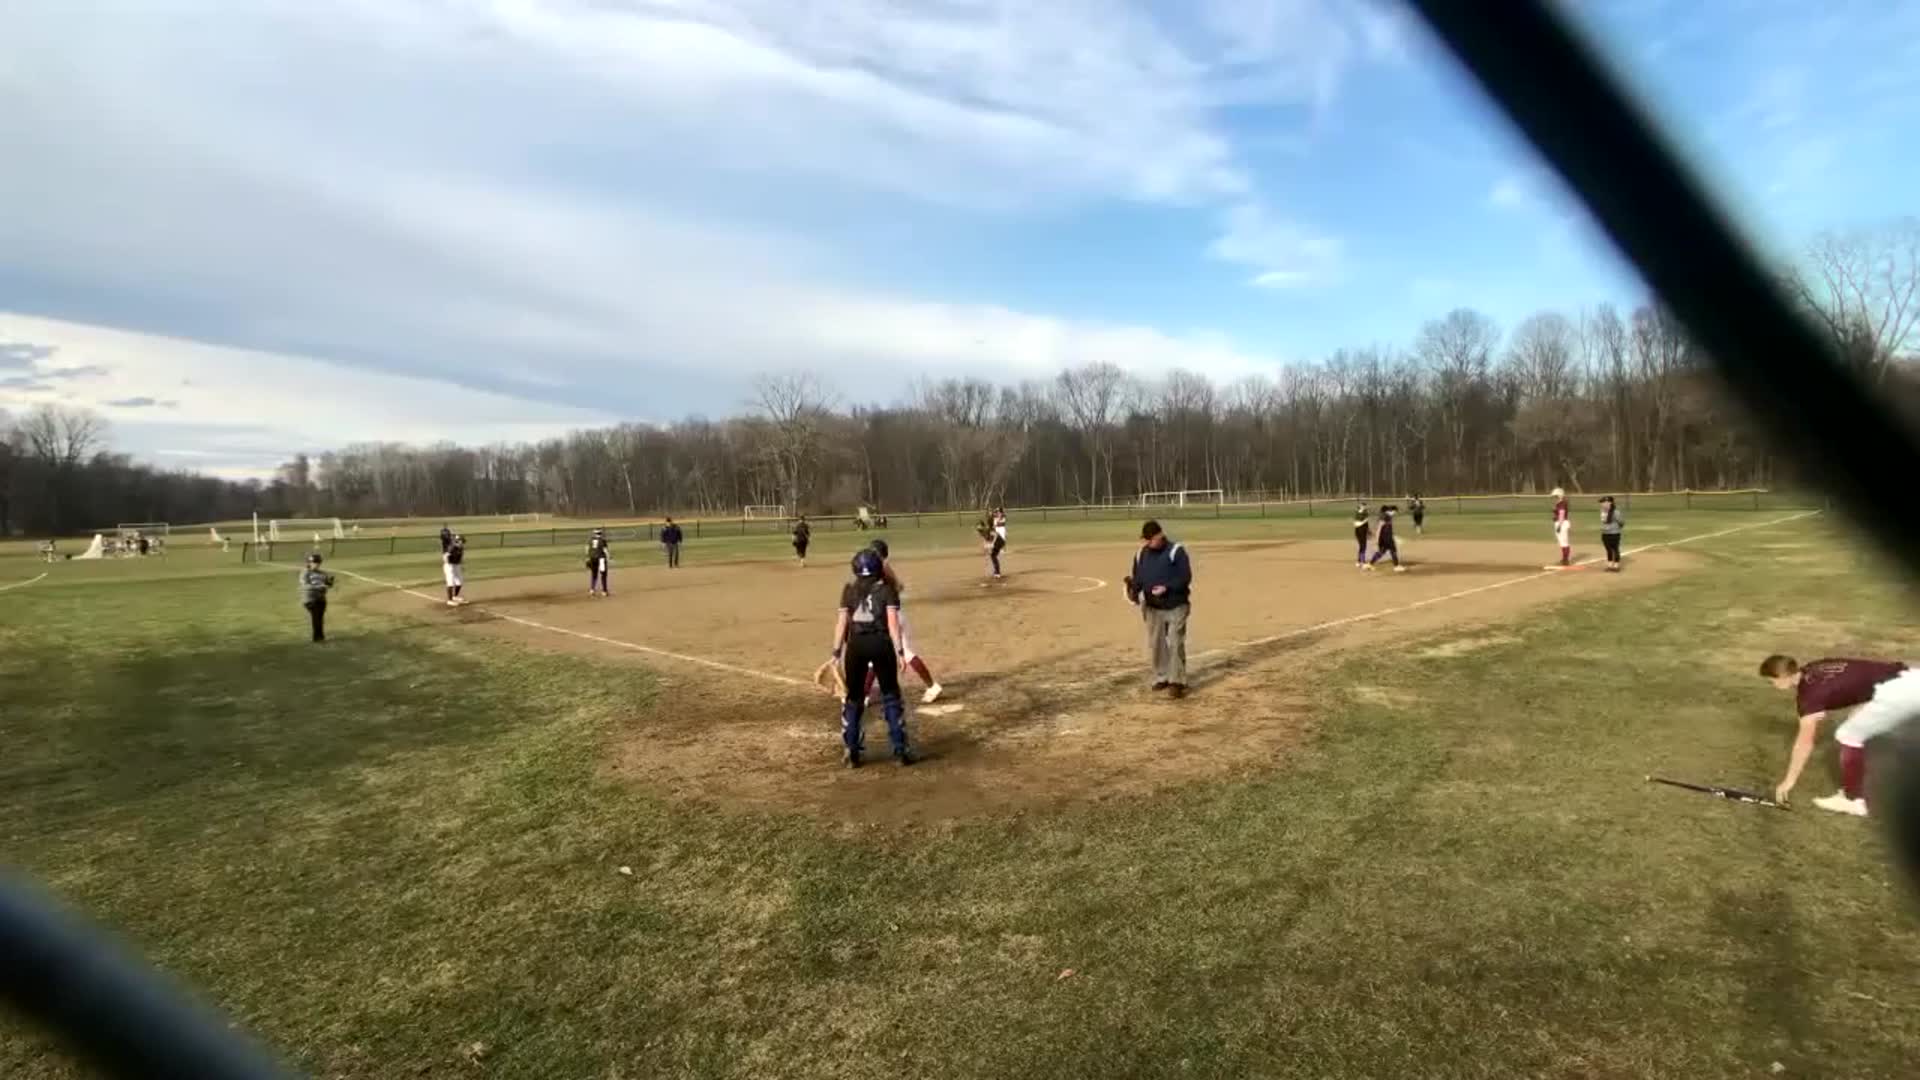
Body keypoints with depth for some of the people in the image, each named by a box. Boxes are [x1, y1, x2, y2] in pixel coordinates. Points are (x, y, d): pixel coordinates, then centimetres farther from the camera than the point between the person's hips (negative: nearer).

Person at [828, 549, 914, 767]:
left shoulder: (849, 590, 6)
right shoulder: (886, 589, 1)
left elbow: (842, 622, 1)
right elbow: (893, 622, -7)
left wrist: (837, 652, 3)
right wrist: (899, 650, -7)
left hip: (856, 645, 2)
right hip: (881, 643, -1)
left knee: (853, 697, 14)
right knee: (890, 695, 10)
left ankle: (852, 752, 14)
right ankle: (900, 750, 9)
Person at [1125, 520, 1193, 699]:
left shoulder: (1176, 551, -11)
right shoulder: (1141, 554, 6)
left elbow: (1186, 577, -14)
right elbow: (1138, 577, 10)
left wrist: (1167, 588, -26)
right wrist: (1133, 590, -12)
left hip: (1176, 606, -5)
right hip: (1153, 607, 5)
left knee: (1175, 644, -7)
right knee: (1155, 644, 11)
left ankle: (1177, 681, -1)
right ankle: (1161, 677, 25)